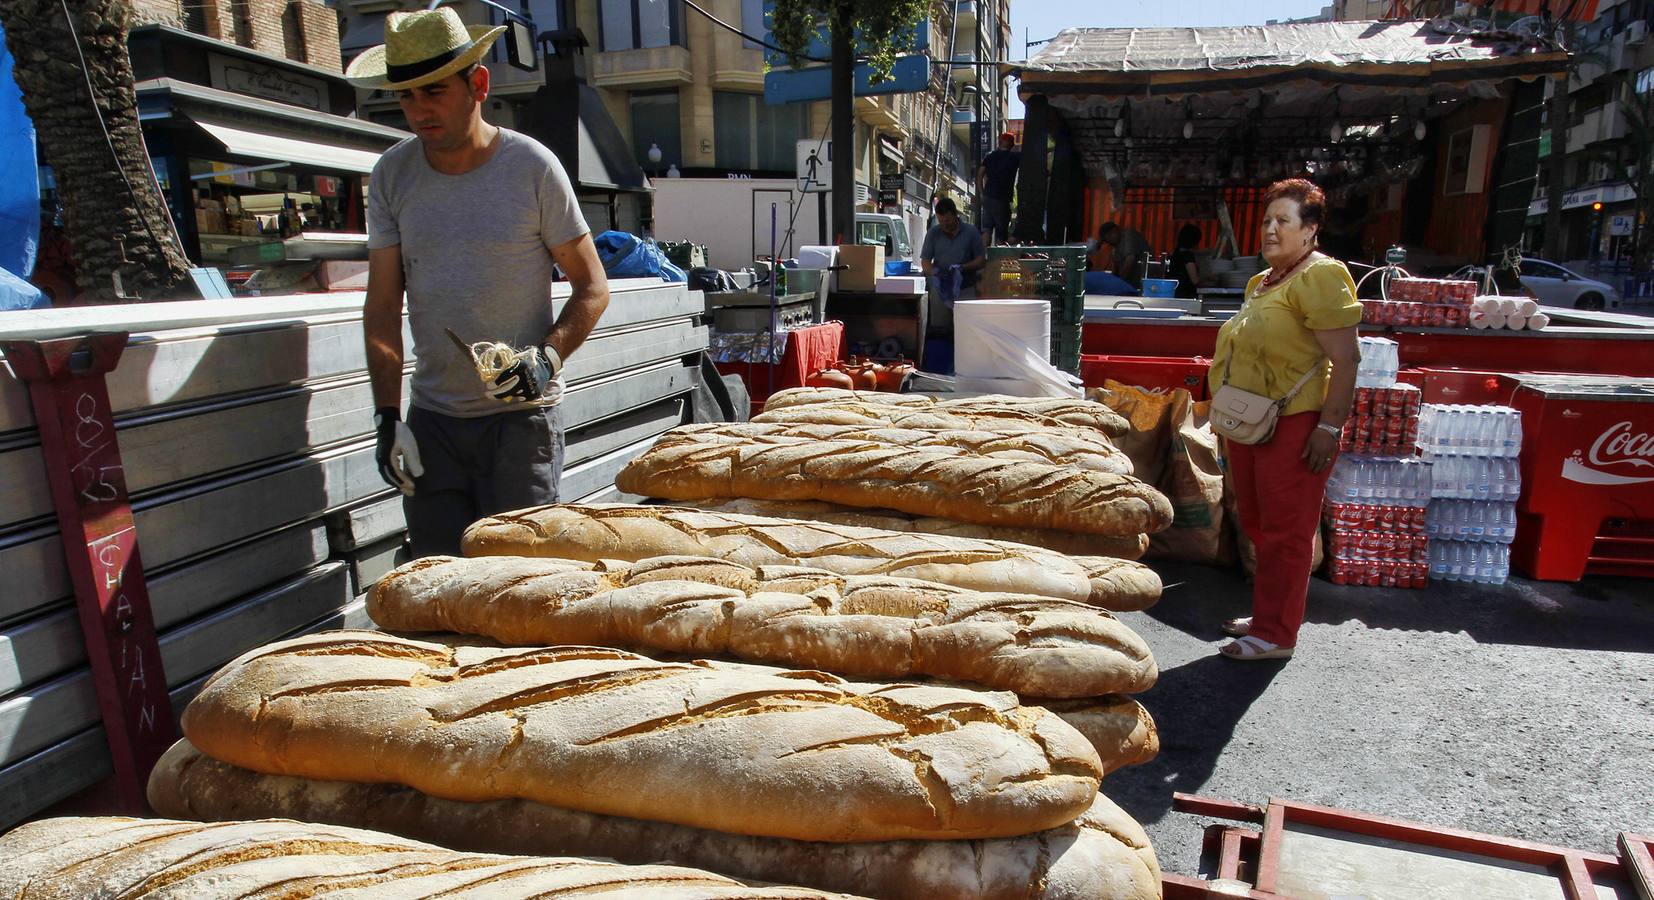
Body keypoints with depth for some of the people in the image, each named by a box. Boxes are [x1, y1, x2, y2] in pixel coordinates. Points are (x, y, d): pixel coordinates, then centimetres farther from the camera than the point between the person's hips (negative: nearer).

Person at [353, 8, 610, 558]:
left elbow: (592, 289, -1)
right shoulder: (392, 174, 4)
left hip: (521, 413, -3)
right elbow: (382, 306, 5)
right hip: (432, 415, 3)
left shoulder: (531, 166, -5)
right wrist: (387, 415, -3)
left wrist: (547, 358, -18)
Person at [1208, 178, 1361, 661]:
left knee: (1285, 531, 0)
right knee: (1258, 524, 17)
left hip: (1295, 423, -9)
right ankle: (1266, 615, 32)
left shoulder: (1321, 276, -13)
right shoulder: (1261, 281, 15)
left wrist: (1329, 426, -21)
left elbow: (1346, 360, -18)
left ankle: (1276, 634, 11)